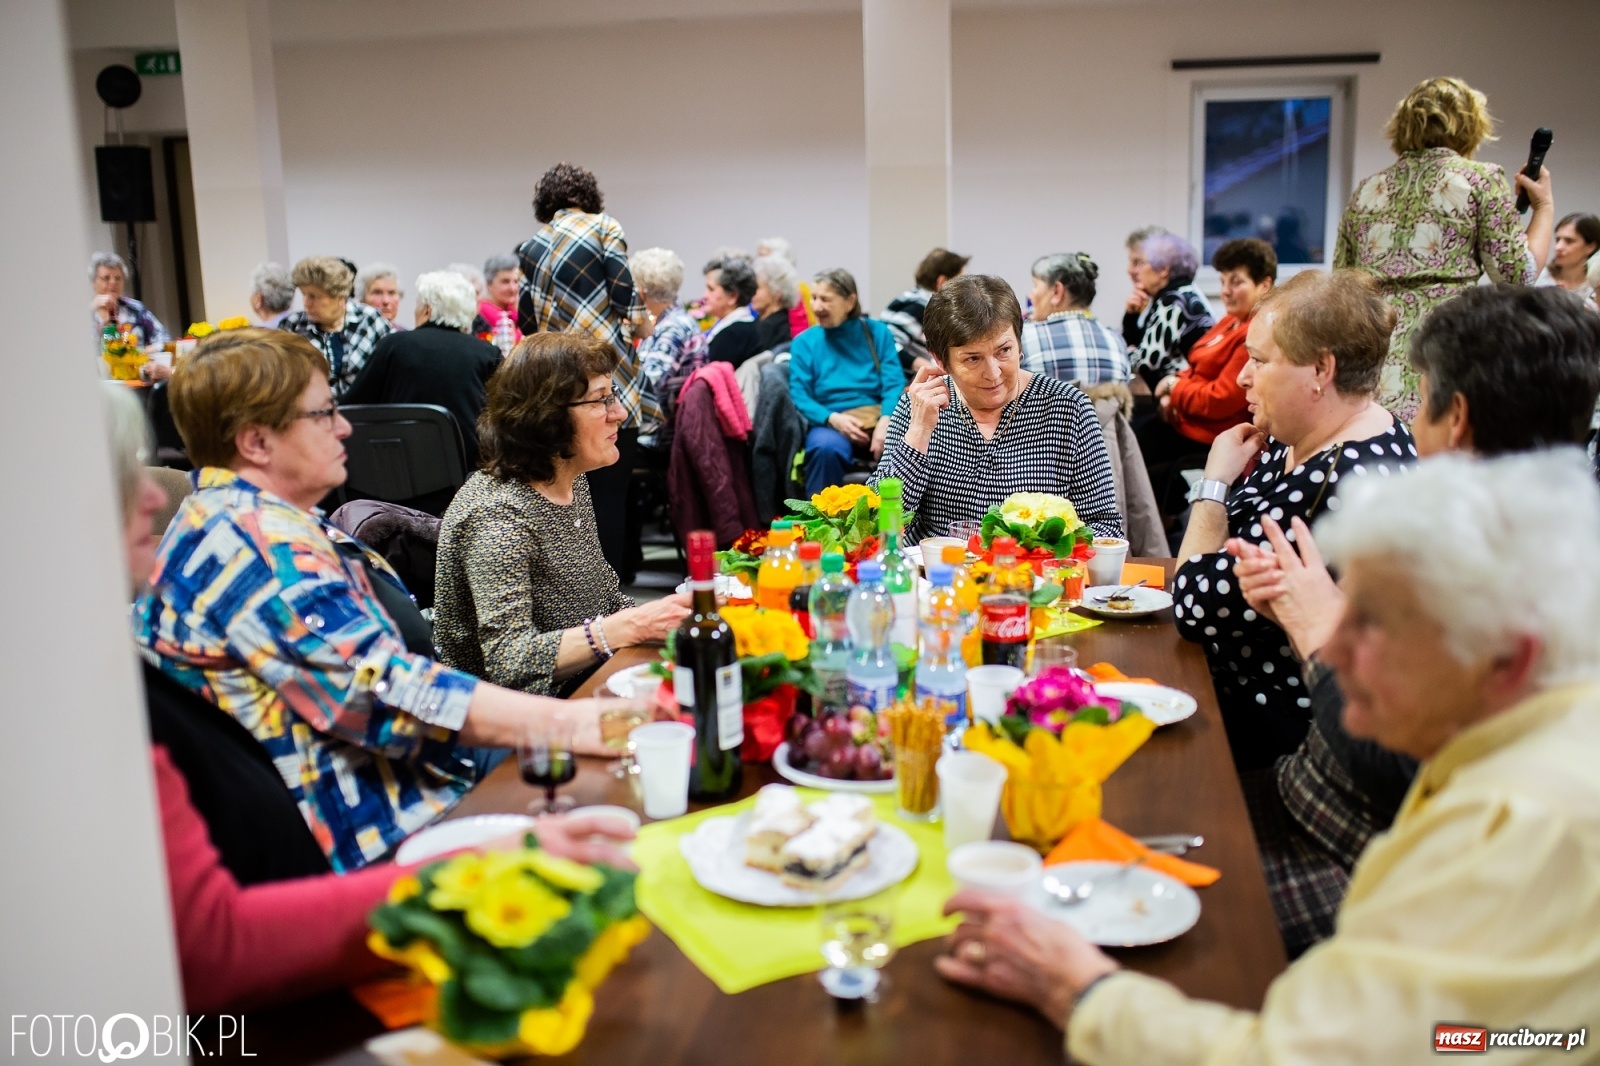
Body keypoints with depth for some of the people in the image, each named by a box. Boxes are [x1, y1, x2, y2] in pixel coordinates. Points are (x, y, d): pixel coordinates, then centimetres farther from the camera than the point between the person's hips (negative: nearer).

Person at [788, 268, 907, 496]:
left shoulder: (877, 332, 11)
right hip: (828, 423, -1)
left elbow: (894, 383, 0)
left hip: (877, 416, 1)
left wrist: (886, 422, -20)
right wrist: (833, 419, -18)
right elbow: (799, 397, 1)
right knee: (826, 447, -37)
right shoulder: (804, 342, 10)